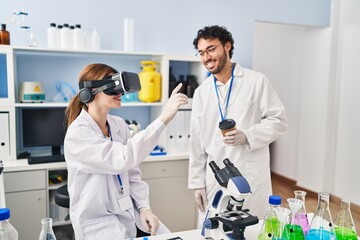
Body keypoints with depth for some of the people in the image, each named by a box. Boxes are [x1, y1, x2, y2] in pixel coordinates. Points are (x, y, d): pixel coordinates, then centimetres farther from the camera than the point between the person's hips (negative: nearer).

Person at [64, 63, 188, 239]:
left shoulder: (119, 124, 3)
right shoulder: (77, 134, -18)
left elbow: (132, 173, 7)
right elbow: (124, 159, -32)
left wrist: (144, 207, -6)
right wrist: (163, 118, -36)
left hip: (130, 213, 6)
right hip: (98, 223, -5)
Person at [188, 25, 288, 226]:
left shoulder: (257, 81, -1)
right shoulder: (201, 92, 8)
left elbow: (279, 121, -2)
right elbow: (197, 142, 9)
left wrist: (248, 136, -18)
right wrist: (197, 182, 7)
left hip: (252, 178, -2)